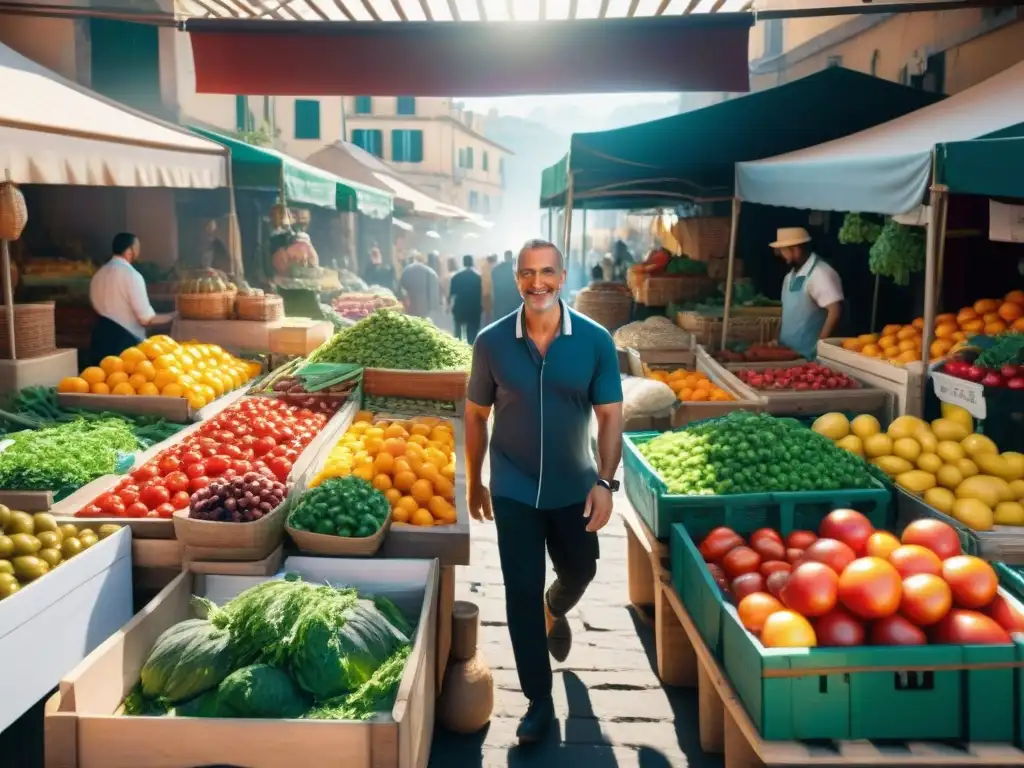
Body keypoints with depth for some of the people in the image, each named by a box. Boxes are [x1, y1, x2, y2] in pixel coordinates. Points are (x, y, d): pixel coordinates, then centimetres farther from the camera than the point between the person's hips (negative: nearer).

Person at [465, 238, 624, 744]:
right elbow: (476, 416, 1)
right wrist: (474, 482, 5)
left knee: (579, 572, 22)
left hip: (574, 487, 1)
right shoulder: (492, 341, -10)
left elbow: (610, 416, -7)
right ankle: (539, 701, 18)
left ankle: (556, 612, 59)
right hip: (513, 490, -1)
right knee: (521, 593, 3)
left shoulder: (595, 341, -11)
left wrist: (605, 481, -18)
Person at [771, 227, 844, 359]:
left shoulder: (821, 274, -16)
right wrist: (779, 340, 14)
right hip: (788, 352, 8)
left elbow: (836, 311, -23)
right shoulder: (791, 276, 10)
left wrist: (819, 346, -21)